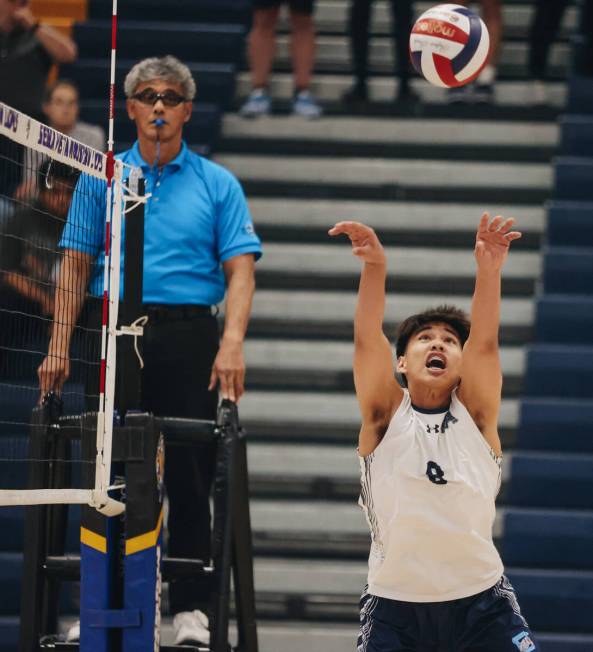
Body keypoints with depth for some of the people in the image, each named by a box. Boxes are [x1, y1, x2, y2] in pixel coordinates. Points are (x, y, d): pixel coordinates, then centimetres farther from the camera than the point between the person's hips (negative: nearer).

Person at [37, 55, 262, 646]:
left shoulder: (217, 184, 6)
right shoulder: (102, 178, 9)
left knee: (190, 475, -1)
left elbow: (239, 271, -1)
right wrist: (59, 347, 1)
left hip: (190, 338, -1)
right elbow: (75, 267, 9)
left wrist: (231, 346, -15)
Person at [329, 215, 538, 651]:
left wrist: (489, 270, -32)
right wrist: (374, 268, -32)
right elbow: (368, 340, -15)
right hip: (395, 604, 0)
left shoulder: (475, 412, 1)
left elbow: (485, 342, -15)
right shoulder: (385, 413, 0)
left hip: (480, 601, 0)